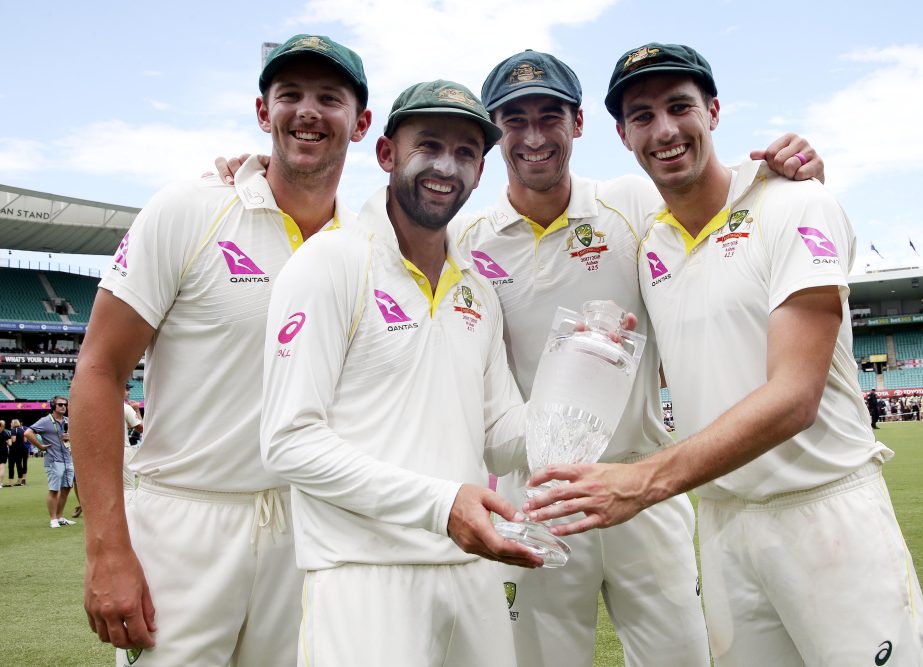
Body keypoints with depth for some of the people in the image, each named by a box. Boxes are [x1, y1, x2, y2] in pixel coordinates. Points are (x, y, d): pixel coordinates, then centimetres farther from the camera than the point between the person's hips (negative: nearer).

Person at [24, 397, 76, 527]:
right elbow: (28, 433, -16)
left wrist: (71, 437, 2)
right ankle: (53, 520, 4)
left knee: (66, 489, 10)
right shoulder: (45, 421, -8)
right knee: (54, 490, -3)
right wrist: (40, 446, -12)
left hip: (68, 459, 7)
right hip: (54, 461, -7)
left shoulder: (68, 421, 12)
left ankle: (60, 517, 21)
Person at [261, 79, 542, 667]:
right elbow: (290, 441, -14)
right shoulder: (332, 261, -8)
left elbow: (501, 446, 12)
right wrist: (439, 502, -22)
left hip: (473, 573, 7)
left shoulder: (479, 294, 13)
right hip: (366, 576, -6)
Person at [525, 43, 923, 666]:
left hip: (826, 512, -5)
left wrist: (645, 481, -32)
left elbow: (794, 398, -21)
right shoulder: (650, 248, 8)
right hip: (721, 518, 5)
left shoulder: (794, 206, -10)